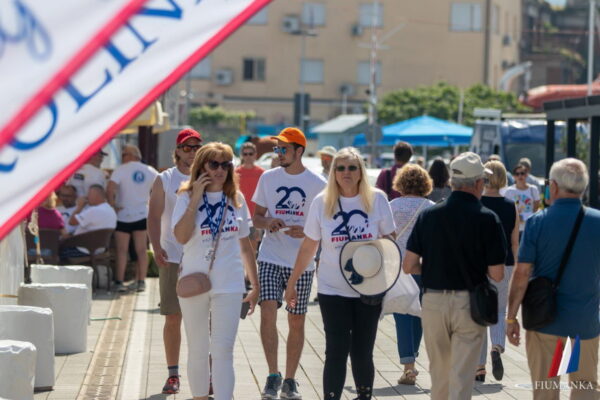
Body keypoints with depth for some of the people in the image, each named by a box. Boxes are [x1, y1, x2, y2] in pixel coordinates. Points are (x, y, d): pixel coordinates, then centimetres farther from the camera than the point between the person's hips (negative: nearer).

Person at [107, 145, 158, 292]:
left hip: (123, 215, -3)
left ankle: (119, 282, 0)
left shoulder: (121, 170, -10)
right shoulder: (150, 171, 4)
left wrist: (113, 206, -12)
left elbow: (110, 189, -22)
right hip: (142, 215, 3)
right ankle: (141, 281, 6)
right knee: (141, 250, 6)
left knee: (122, 250, 2)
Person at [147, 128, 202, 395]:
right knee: (173, 318, 2)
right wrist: (156, 247, -16)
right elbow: (155, 216, -2)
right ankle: (173, 373, 12)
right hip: (173, 258, -1)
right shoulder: (164, 180, 4)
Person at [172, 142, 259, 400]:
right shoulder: (187, 197, -2)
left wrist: (255, 285, 14)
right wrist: (196, 199, -18)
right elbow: (181, 237, -18)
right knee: (198, 351, 9)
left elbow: (245, 245, 14)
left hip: (229, 285, 1)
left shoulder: (236, 199, 7)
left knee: (222, 351, -6)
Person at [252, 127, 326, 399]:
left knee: (296, 321, 5)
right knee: (268, 310, -16)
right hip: (270, 258, 1)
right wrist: (268, 223, -10)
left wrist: (305, 231, -17)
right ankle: (273, 375, -9)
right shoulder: (268, 178, 7)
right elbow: (257, 216, 12)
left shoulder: (317, 184, -1)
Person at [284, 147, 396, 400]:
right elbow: (308, 246, 6)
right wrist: (292, 282, 7)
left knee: (362, 352, 6)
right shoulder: (322, 202, -1)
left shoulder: (377, 199, -1)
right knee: (336, 352, -5)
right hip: (333, 291, 0)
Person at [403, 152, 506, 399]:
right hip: (469, 304, -3)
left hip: (433, 302, 3)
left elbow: (409, 266, -2)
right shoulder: (487, 219, -9)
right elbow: (497, 274, -9)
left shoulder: (428, 215, -1)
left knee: (439, 372, 18)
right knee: (462, 377, -1)